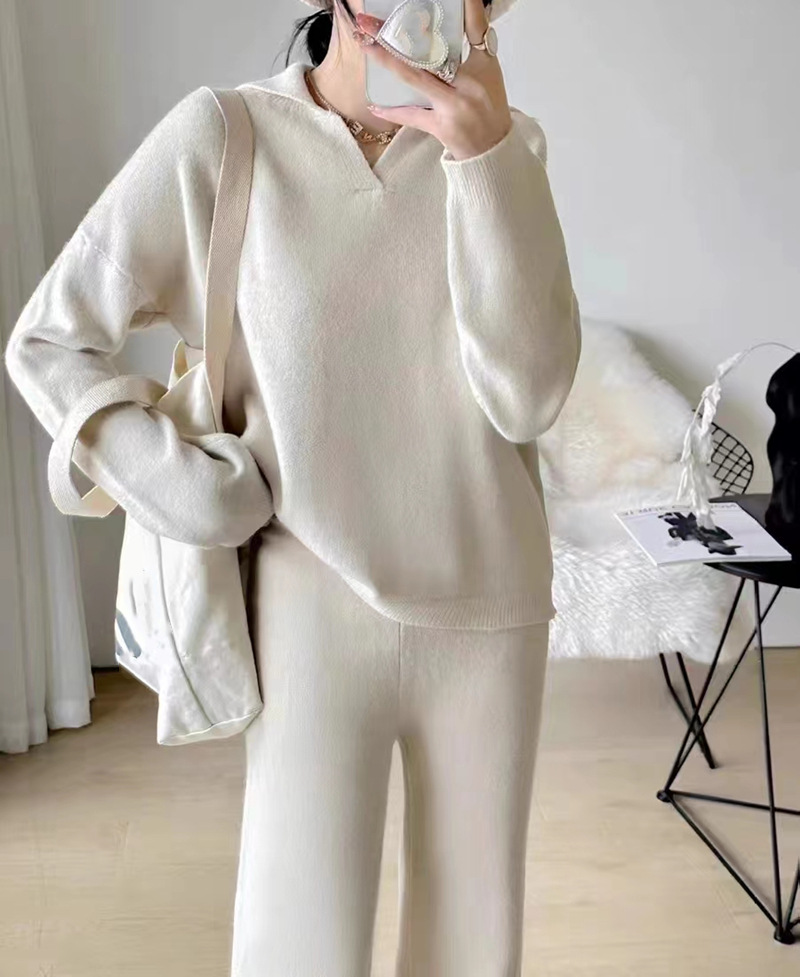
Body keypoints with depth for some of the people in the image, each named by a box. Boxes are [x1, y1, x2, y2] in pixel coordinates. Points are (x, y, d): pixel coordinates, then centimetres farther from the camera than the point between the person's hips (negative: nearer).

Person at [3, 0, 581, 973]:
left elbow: (527, 397, -13)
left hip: (486, 611, 3)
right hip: (313, 612, -2)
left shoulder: (502, 141, -1)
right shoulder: (218, 135, -7)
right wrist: (185, 488, -11)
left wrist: (486, 159, -20)